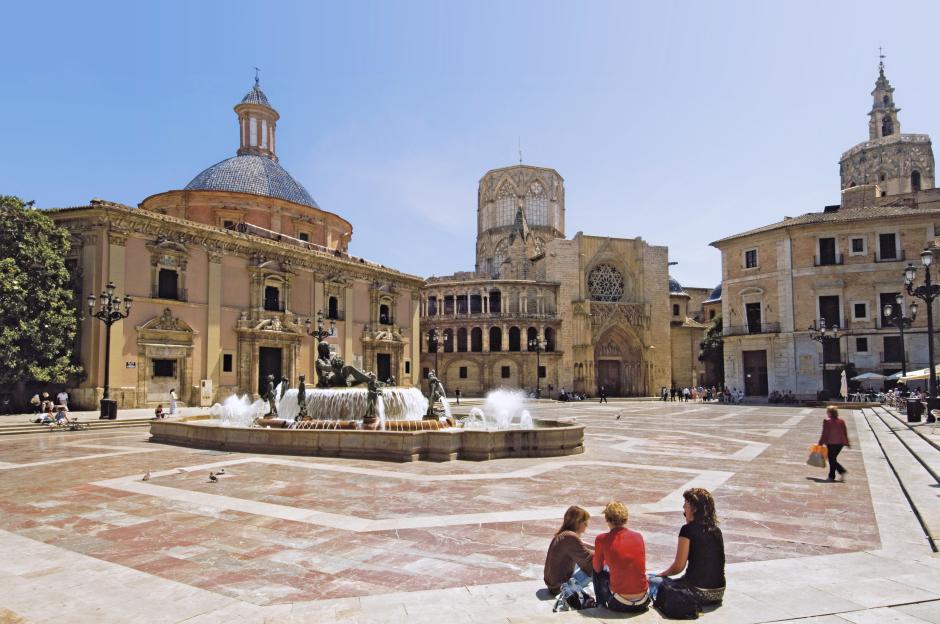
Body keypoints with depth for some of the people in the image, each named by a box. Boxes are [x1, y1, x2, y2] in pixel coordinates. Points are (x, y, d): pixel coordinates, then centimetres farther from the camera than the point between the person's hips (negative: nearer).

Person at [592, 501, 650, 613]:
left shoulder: (602, 539, -7)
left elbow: (597, 568, 8)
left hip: (619, 605, -4)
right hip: (643, 603, 4)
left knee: (598, 573, 23)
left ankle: (602, 605, 27)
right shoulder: (638, 536, 3)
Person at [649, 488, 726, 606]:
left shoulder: (688, 529, -11)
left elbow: (678, 566, -8)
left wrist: (661, 574, 11)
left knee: (651, 581, 3)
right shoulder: (716, 530, 8)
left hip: (698, 593, -7)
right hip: (718, 594, 7)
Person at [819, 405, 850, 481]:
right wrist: (847, 443, 19)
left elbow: (824, 433, -10)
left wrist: (821, 443, -3)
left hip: (831, 443, -5)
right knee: (833, 459, 18)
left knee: (832, 459, 4)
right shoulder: (841, 421, 5)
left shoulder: (827, 421, -11)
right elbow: (845, 433, 10)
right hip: (840, 443, 5)